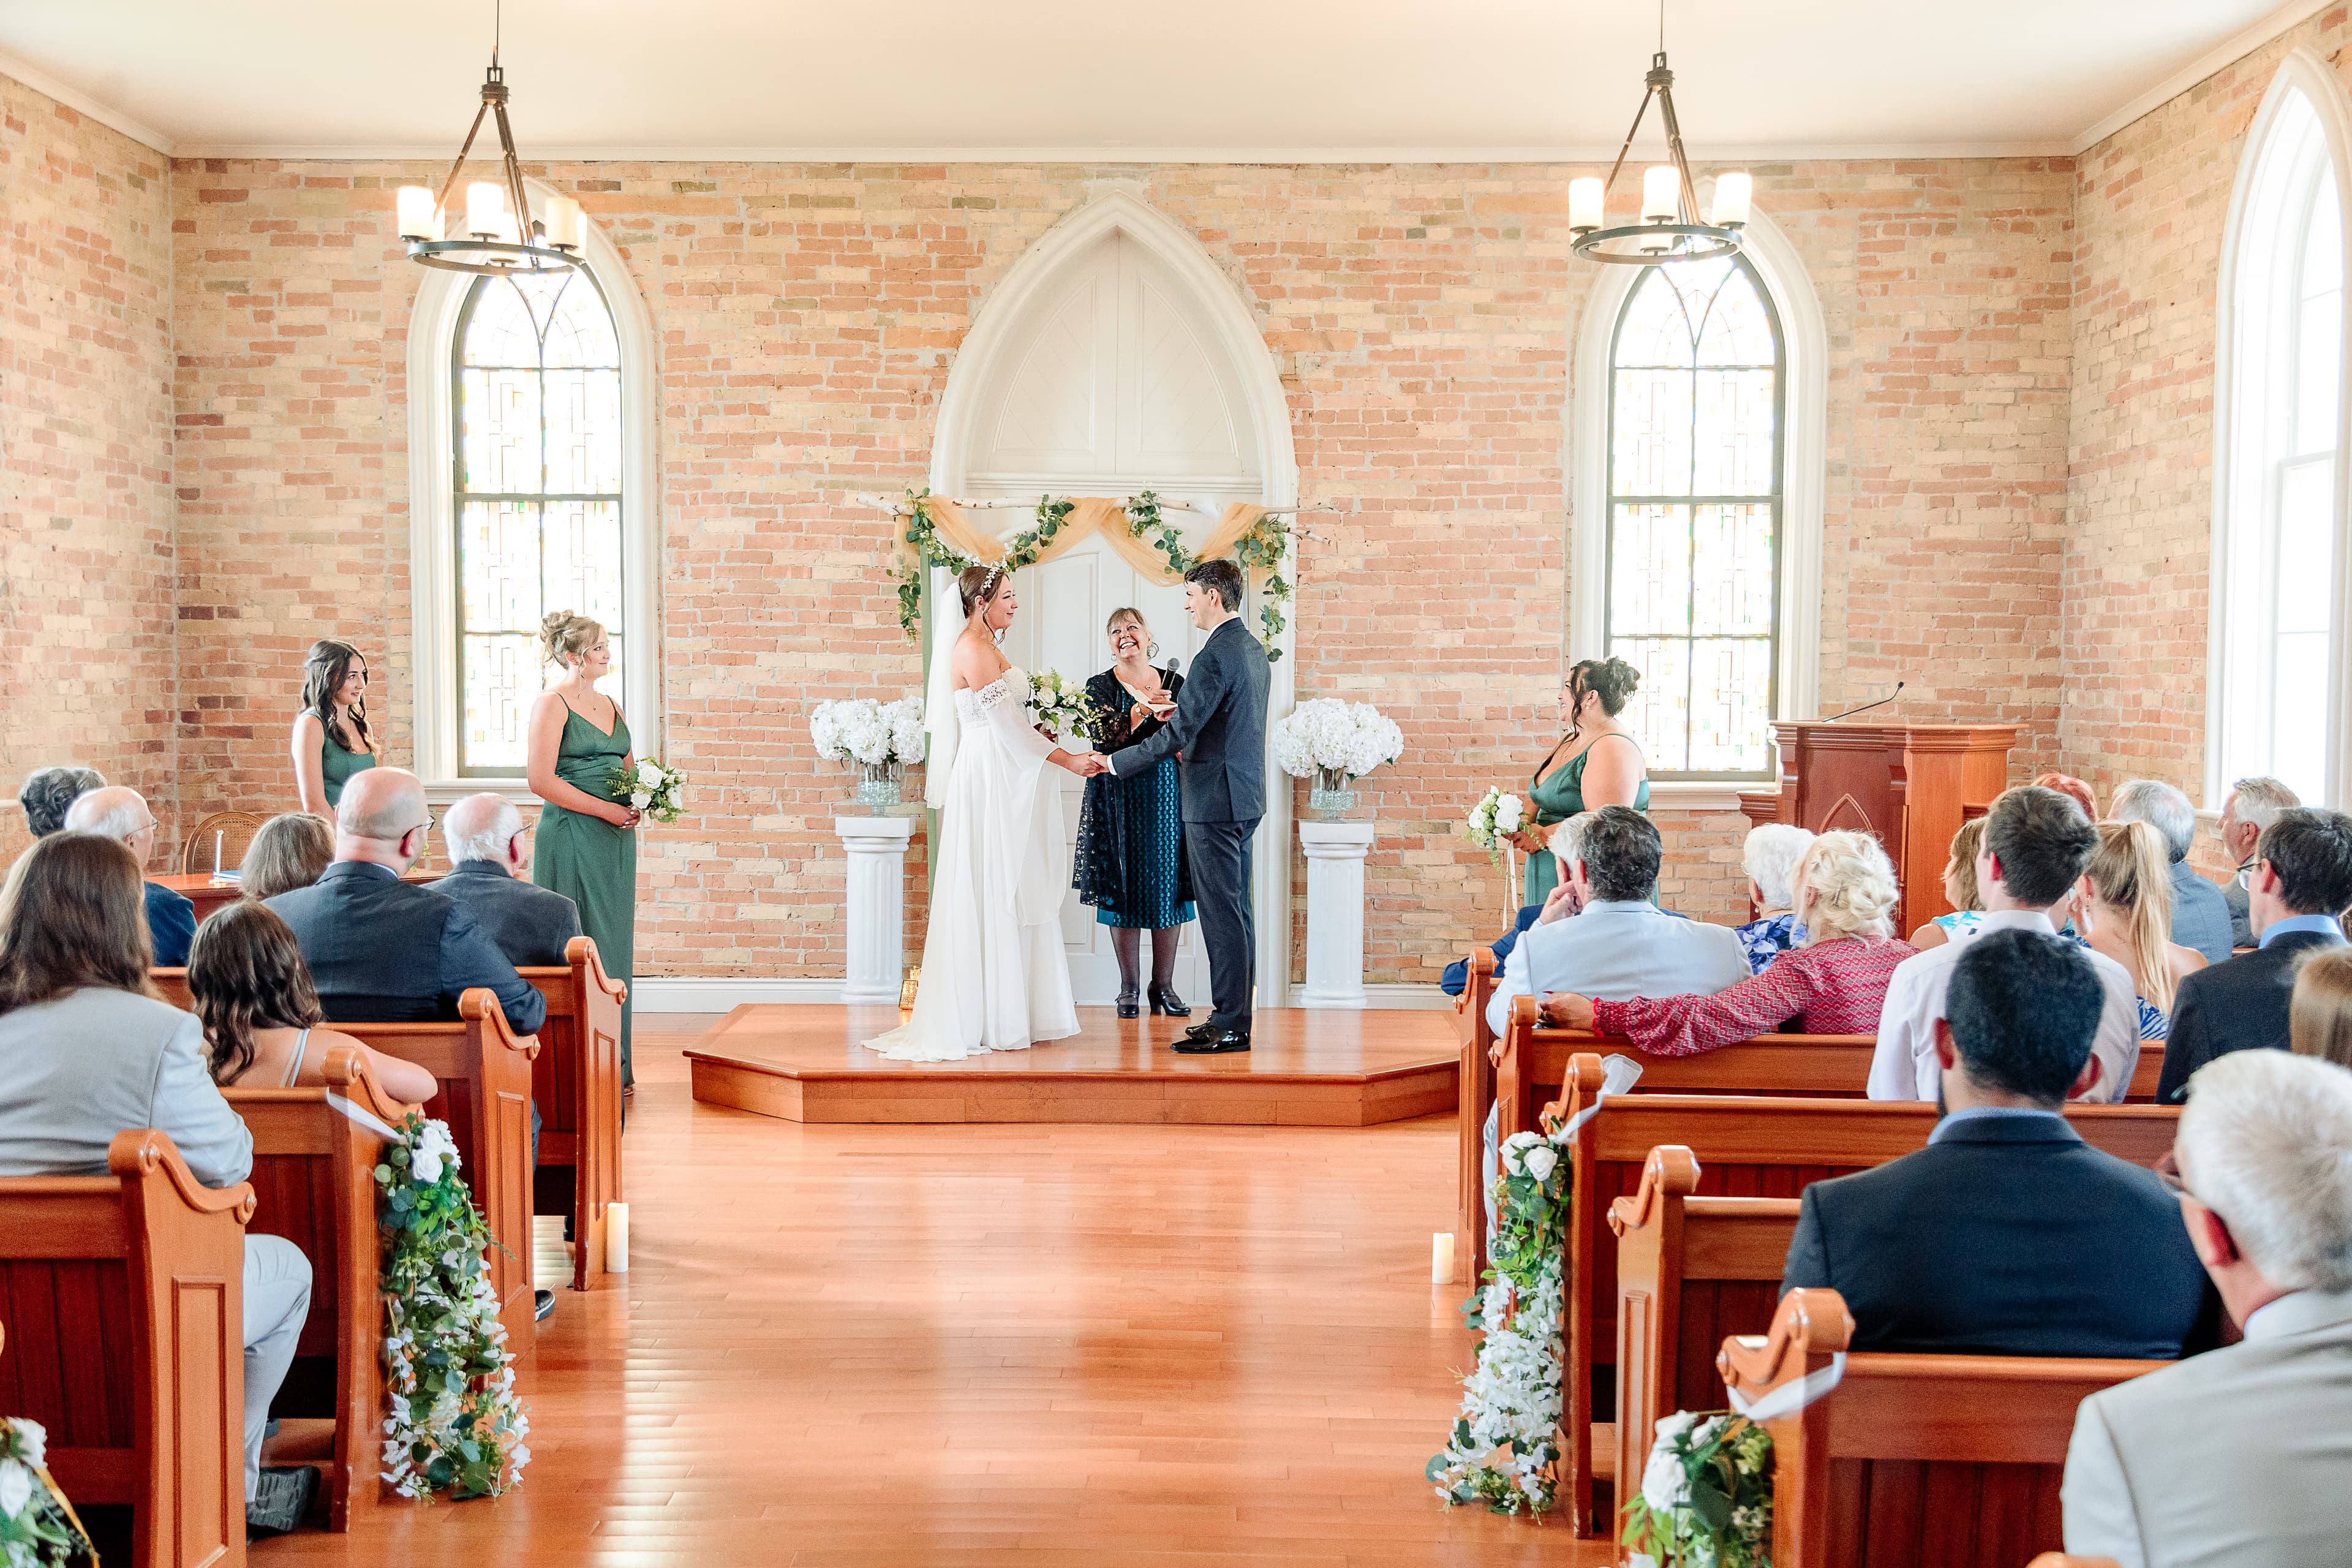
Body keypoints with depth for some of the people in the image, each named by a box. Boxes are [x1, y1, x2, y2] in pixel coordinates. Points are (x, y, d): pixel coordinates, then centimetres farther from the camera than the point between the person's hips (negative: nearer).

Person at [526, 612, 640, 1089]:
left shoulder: (611, 706, 16)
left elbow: (631, 769, 21)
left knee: (615, 942, 8)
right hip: (571, 835, -7)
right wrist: (605, 809, -16)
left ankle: (616, 1064, 14)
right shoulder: (551, 704, -6)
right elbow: (541, 780, -14)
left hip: (616, 839, 7)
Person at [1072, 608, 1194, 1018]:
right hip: (1120, 798, -2)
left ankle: (1164, 987, 12)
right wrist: (1142, 712, -28)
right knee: (1124, 889, 1)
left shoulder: (1175, 683, 9)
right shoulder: (1100, 687, 1)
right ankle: (1129, 988, 10)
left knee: (1169, 887, 3)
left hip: (1169, 798, 2)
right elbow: (1105, 739, -15)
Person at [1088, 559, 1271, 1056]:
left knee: (1222, 914, -5)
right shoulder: (1255, 650, 13)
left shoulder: (1214, 656, -18)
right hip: (1246, 795, 10)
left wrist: (1115, 762, -12)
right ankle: (1236, 1016, 19)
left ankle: (1229, 1027, -1)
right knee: (1237, 910, 13)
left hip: (1215, 800, -10)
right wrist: (1192, 750, 17)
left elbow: (1177, 733, -20)